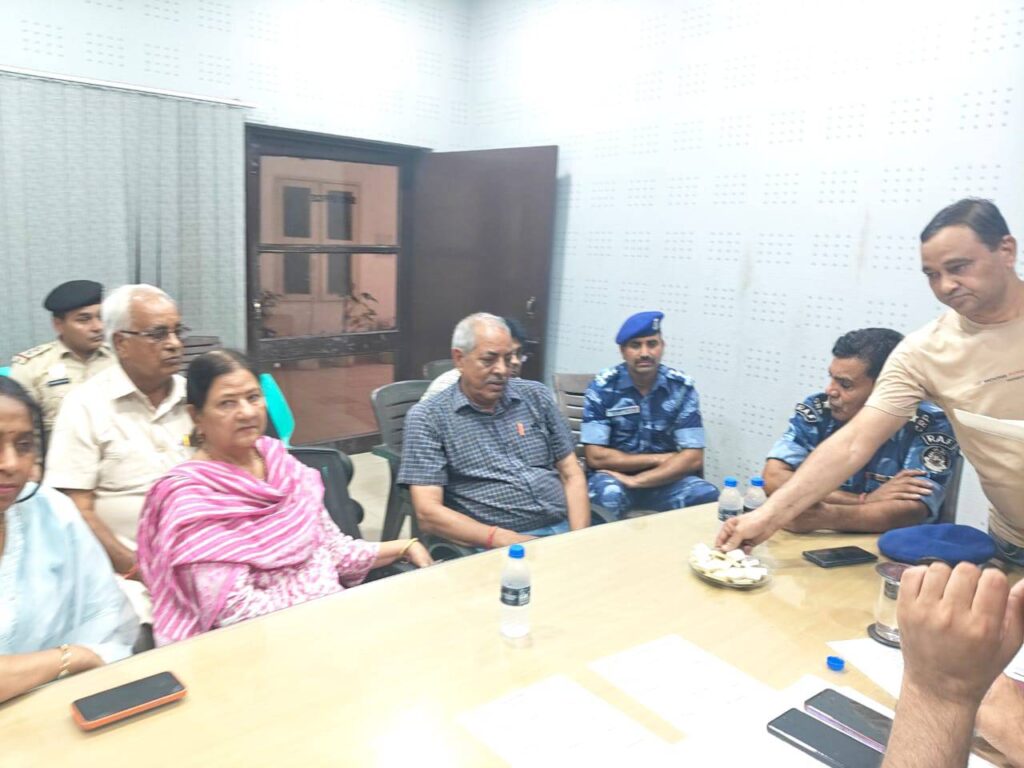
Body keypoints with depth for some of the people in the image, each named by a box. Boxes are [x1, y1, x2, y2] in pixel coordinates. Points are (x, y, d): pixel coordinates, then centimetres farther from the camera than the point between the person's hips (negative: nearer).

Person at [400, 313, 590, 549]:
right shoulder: (427, 417, 0)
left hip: (562, 530, 4)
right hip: (493, 546, -4)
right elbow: (427, 513, -6)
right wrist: (504, 539, -17)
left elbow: (572, 475, 13)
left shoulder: (537, 396, 12)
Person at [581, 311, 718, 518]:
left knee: (708, 496, -25)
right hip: (614, 476, -2)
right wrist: (659, 459, -12)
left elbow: (692, 458, -10)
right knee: (607, 496, -36)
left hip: (665, 478, 3)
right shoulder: (602, 387, -10)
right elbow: (596, 457, -14)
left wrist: (635, 481, -20)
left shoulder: (681, 387, -5)